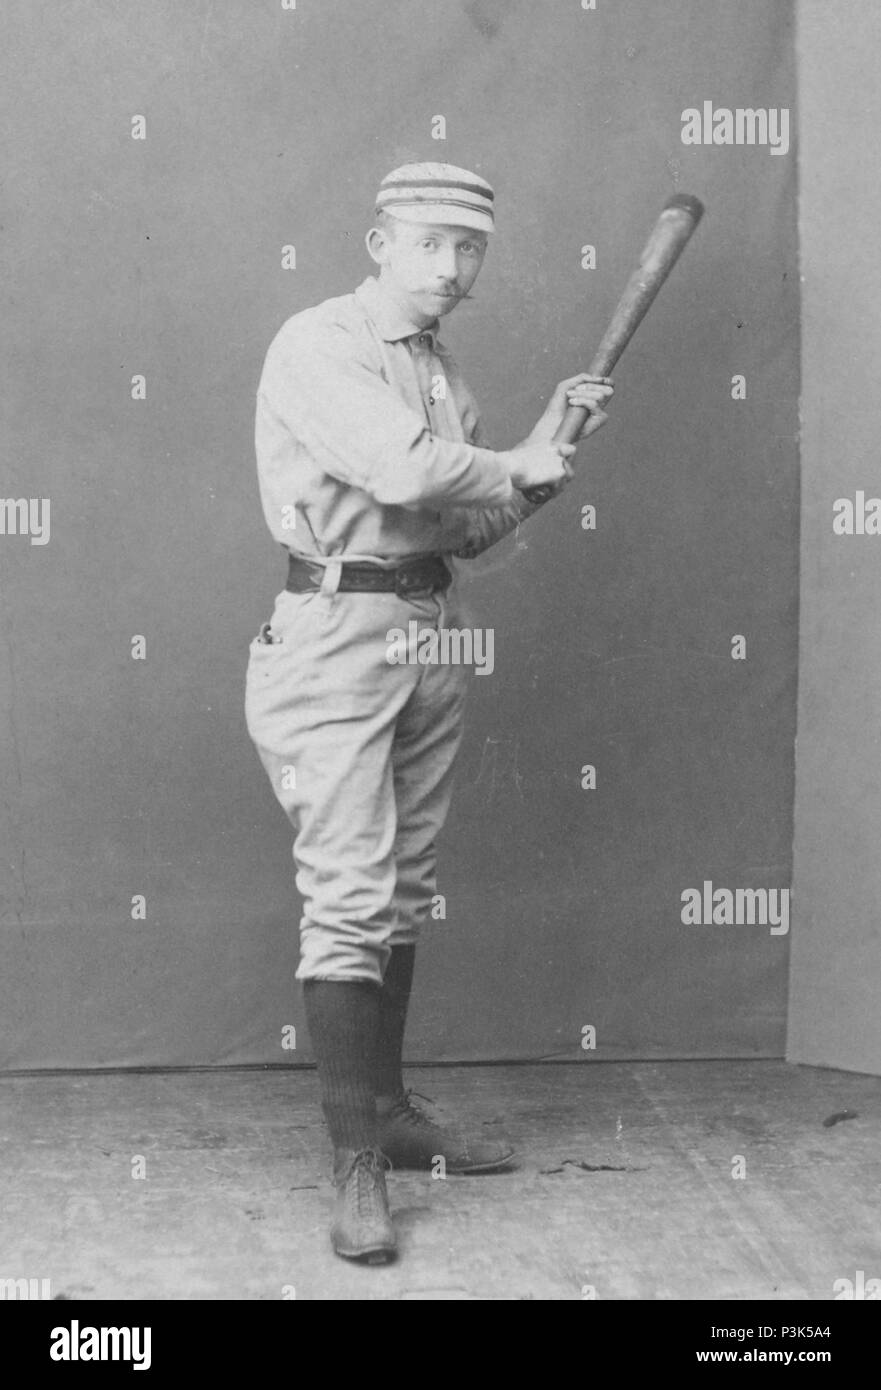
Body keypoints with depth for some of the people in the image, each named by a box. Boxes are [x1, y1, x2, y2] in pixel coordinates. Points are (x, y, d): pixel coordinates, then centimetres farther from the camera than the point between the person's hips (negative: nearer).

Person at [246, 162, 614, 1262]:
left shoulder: (443, 370, 16)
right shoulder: (318, 345, -9)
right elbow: (401, 470, -24)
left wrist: (547, 442, 4)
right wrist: (521, 464, -7)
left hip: (431, 632, 8)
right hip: (338, 626, -8)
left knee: (403, 892, 13)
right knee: (349, 899, -9)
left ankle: (387, 1108, 25)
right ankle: (356, 1163, -5)